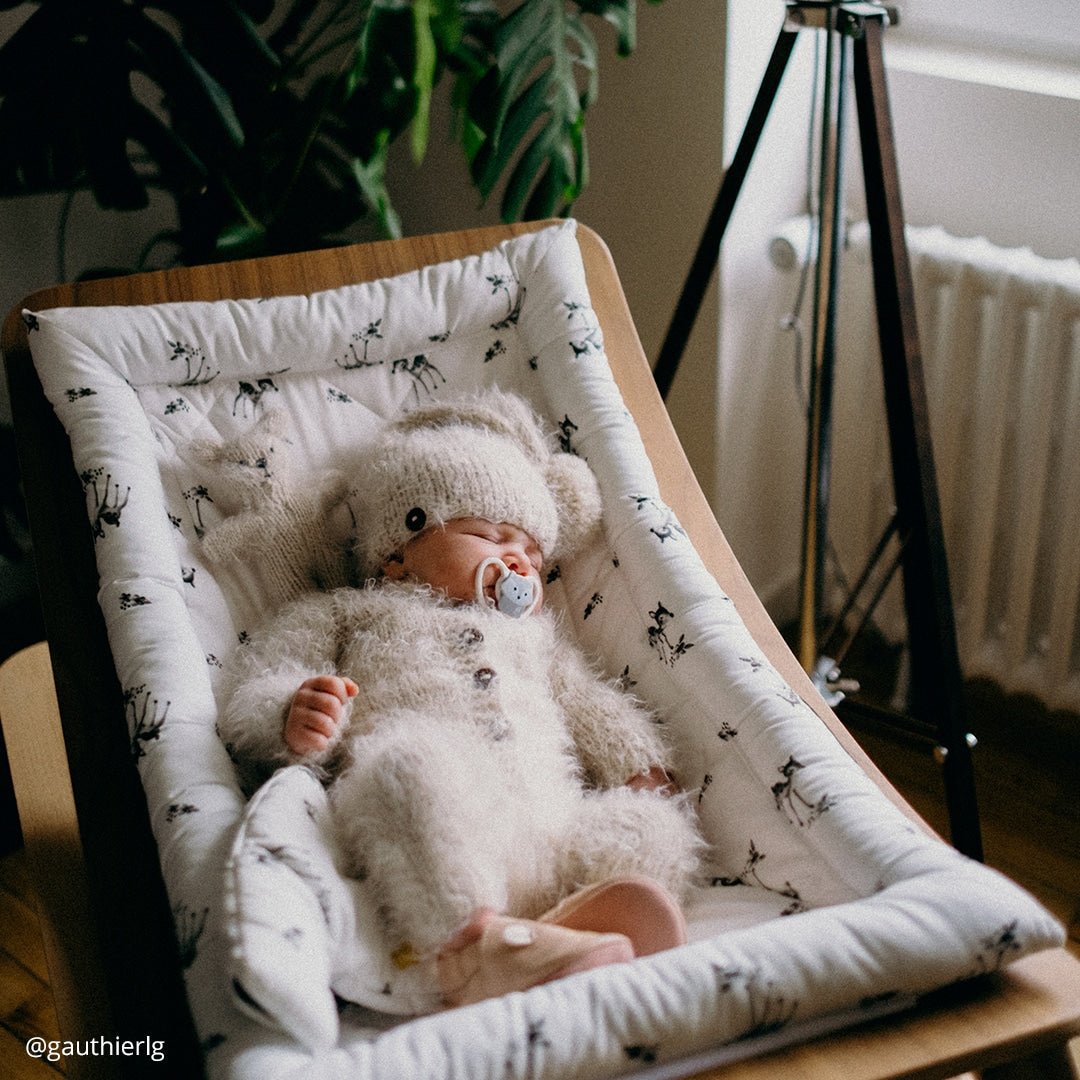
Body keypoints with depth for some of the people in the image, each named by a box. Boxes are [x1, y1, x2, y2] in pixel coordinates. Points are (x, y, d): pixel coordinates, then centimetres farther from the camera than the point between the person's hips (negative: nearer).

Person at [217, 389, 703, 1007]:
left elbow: (594, 708, 33)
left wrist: (641, 765, 10)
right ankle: (465, 936, -50)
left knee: (654, 823, -22)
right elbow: (254, 695, 16)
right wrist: (295, 723, -9)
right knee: (409, 766, -37)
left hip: (552, 827, 5)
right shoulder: (344, 614, 29)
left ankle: (584, 919, -49)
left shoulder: (537, 635, 43)